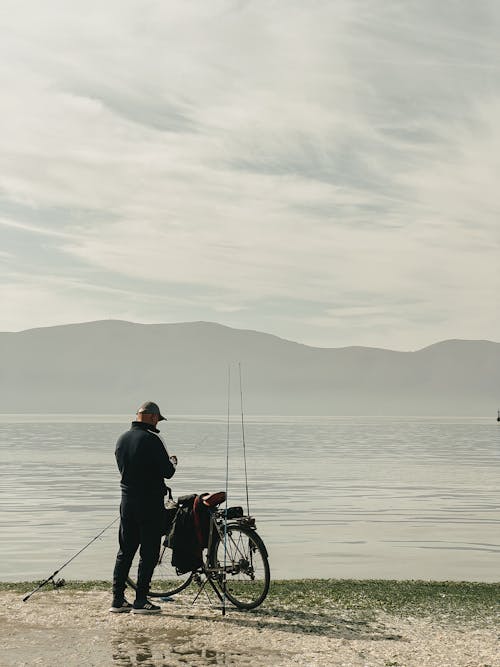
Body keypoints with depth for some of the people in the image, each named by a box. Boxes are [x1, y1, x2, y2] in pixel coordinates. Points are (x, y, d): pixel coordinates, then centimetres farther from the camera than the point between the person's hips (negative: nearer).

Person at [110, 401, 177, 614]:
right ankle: (141, 601, 3)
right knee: (148, 552, 1)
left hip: (127, 499, 7)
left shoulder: (122, 439, 8)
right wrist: (172, 462, 9)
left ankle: (118, 599, 15)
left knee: (125, 550, 13)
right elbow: (167, 472, -14)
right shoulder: (152, 439, -15)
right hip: (150, 502, -7)